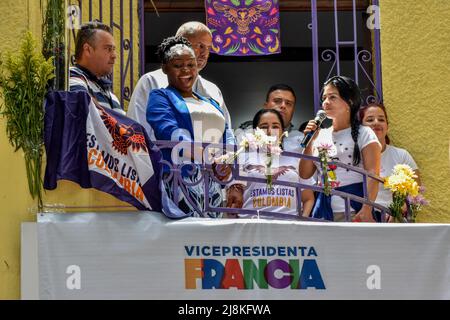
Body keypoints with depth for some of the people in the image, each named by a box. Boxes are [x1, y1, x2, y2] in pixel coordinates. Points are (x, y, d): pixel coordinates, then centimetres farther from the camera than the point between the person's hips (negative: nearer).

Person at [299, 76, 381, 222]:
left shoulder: (363, 133, 2)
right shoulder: (320, 135, 15)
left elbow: (372, 175, -9)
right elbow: (304, 174, 13)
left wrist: (367, 209, -23)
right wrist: (309, 142, 2)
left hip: (354, 209, -4)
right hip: (324, 210, 4)